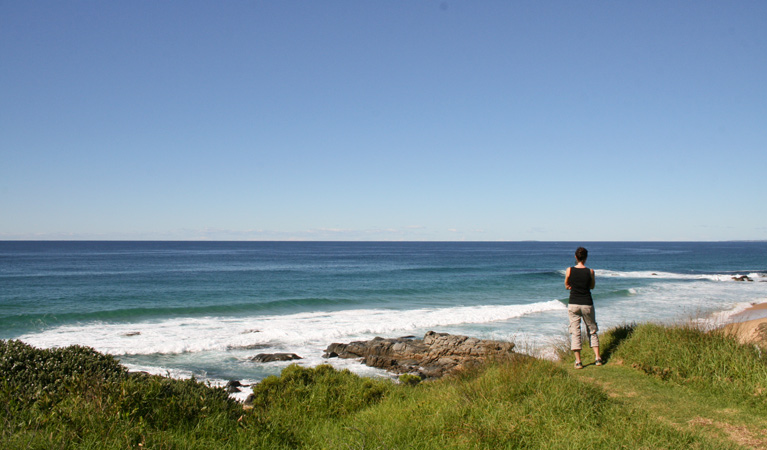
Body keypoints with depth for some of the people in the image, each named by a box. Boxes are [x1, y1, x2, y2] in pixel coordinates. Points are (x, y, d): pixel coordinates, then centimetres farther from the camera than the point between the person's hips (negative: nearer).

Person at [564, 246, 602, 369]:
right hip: (587, 304, 0)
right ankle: (598, 358, 15)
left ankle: (578, 362, 1)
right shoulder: (590, 271, -6)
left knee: (575, 332, 4)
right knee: (592, 331, 17)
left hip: (573, 304, 0)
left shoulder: (569, 270, -5)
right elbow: (592, 286, 9)